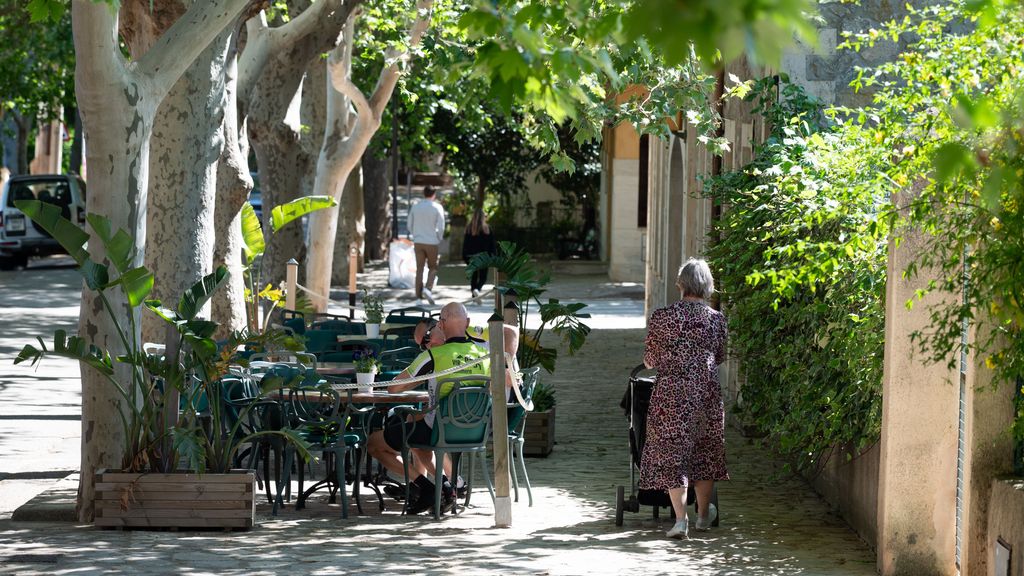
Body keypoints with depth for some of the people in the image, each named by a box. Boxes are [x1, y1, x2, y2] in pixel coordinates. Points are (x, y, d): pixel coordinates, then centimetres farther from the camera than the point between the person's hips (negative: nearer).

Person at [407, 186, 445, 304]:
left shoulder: (415, 207, 4)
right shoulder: (437, 208, -7)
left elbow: (410, 225, 8)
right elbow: (441, 227, -8)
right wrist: (439, 239, 7)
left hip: (418, 242, 3)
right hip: (432, 242, -3)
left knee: (419, 269, 6)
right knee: (433, 268, 10)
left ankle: (419, 296, 3)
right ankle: (428, 288, -14)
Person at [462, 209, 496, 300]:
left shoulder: (469, 228, -1)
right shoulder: (487, 228, -6)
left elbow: (465, 243, 1)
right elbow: (492, 244, -3)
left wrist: (464, 257, 7)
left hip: (471, 256, 2)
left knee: (473, 276, 14)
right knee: (483, 277, 3)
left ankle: (475, 296, 14)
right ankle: (477, 289, -26)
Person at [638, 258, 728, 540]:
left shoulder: (661, 317, -8)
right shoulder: (716, 319, -1)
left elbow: (651, 359, 1)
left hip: (671, 393, -2)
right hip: (706, 394, 2)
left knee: (672, 453, 4)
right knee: (705, 452, 17)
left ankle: (680, 519, -3)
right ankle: (703, 514, 30)